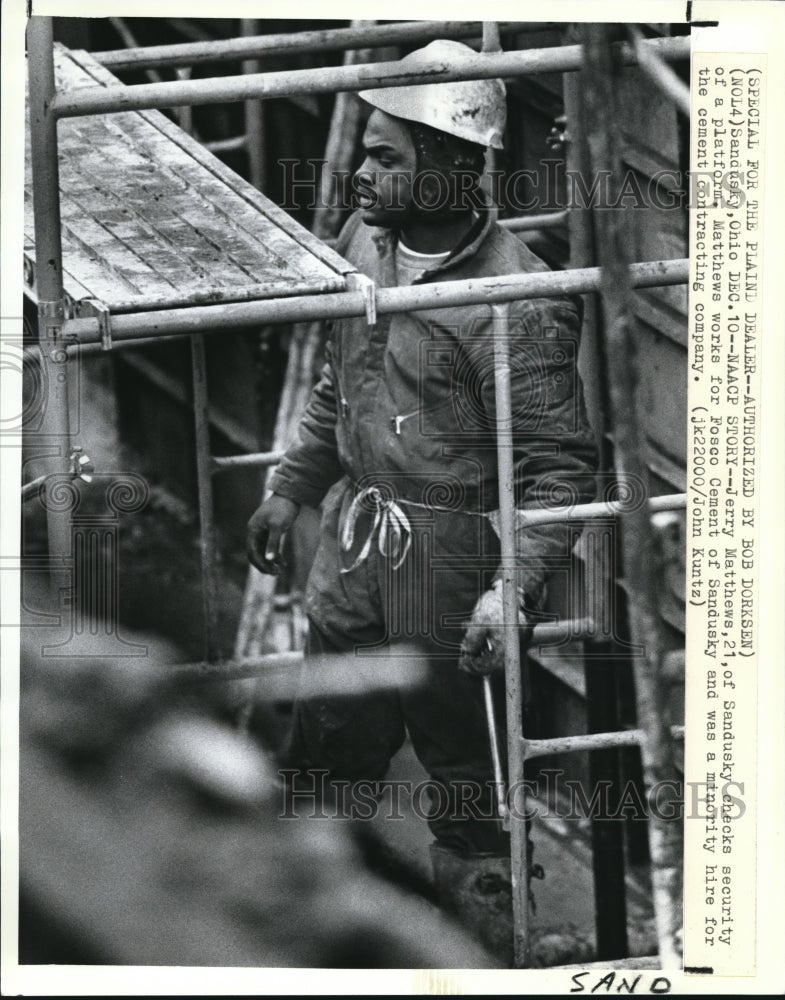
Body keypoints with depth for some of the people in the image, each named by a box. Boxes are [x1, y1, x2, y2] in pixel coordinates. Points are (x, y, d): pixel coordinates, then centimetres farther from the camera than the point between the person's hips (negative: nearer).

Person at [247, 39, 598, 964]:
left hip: (451, 559, -8)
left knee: (467, 788, 5)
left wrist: (517, 586, -29)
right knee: (327, 758, 17)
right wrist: (291, 490, 21)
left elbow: (559, 465, -20)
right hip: (353, 545, 8)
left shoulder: (515, 305, -23)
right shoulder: (364, 240, 2)